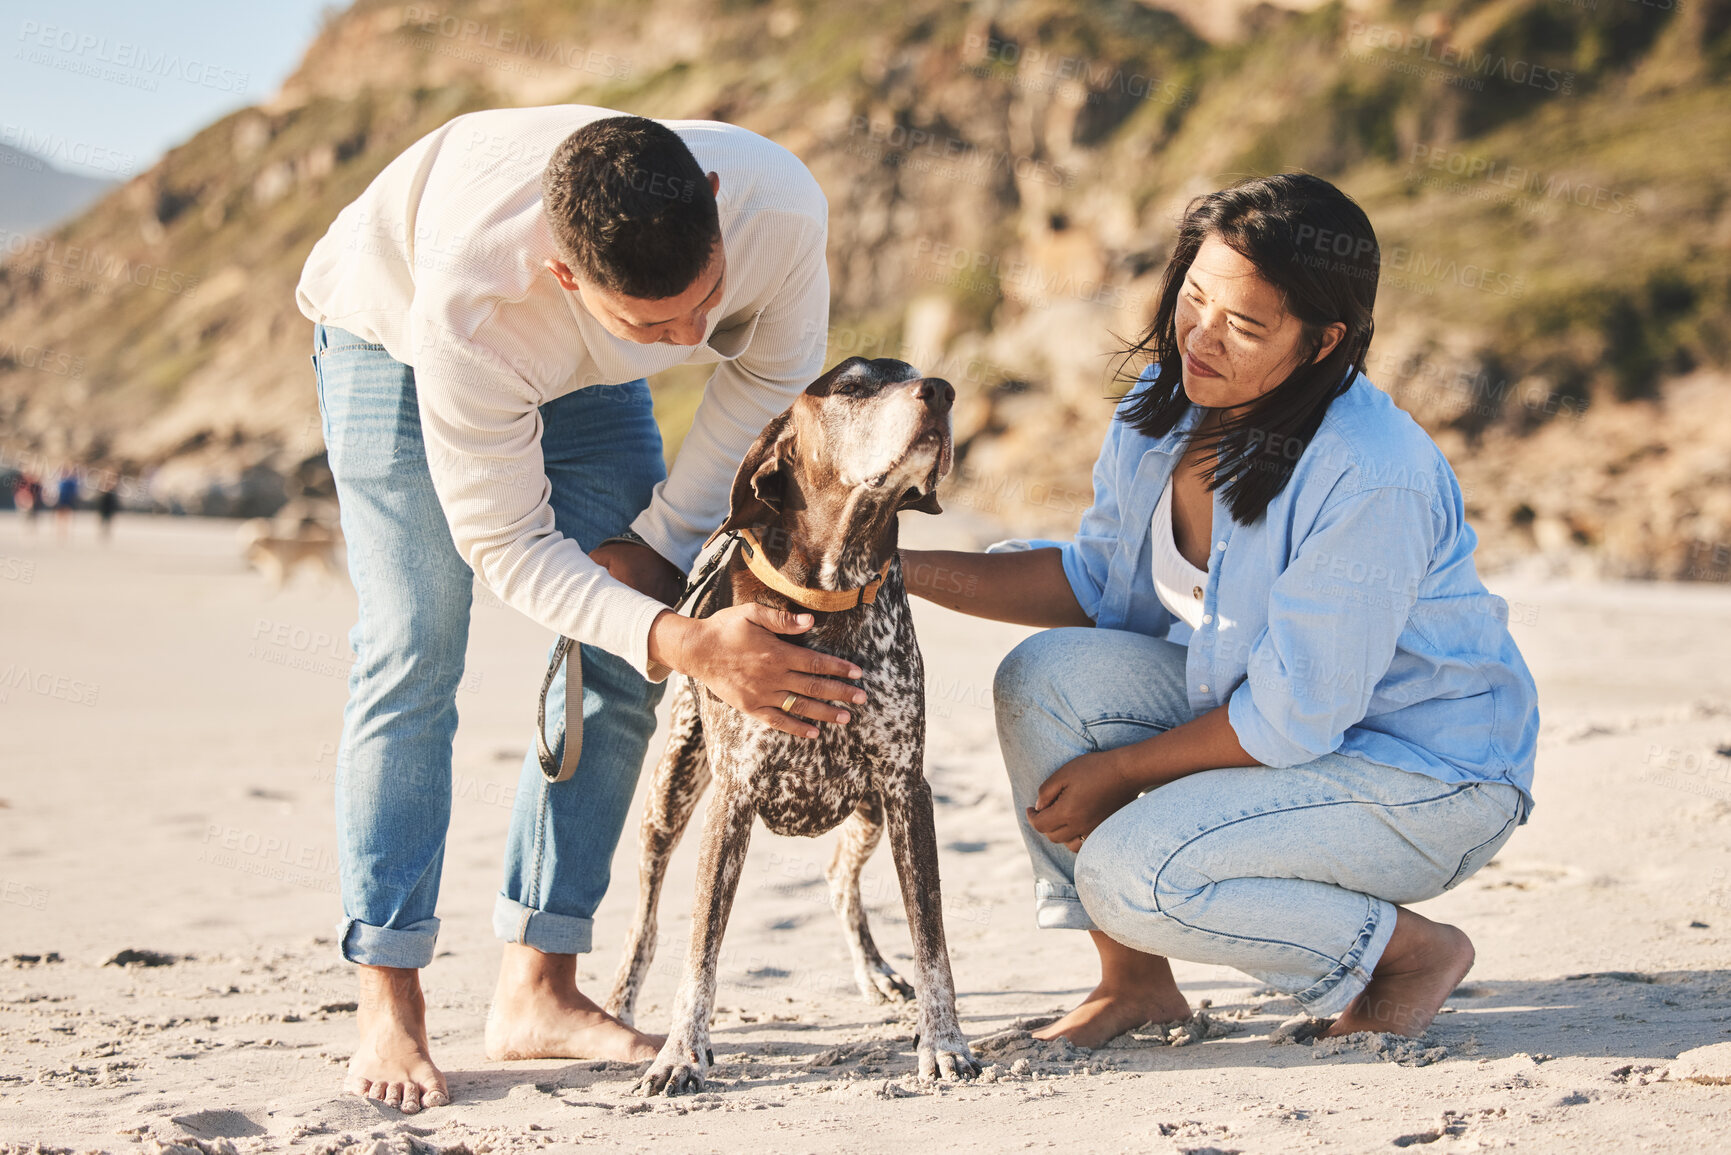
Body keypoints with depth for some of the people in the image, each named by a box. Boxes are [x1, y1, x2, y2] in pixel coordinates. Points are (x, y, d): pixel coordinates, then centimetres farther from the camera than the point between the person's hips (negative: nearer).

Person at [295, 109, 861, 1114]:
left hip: (586, 371, 4)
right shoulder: (472, 301, -45)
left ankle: (538, 991, 1)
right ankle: (391, 1011, -9)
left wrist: (659, 542, -14)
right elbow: (503, 545, -33)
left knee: (620, 664, -5)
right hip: (393, 331, -4)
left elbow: (772, 371, -13)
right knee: (413, 656, -16)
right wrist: (684, 643, -45)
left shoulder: (779, 203, -37)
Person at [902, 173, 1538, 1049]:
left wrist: (1119, 770, -16)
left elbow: (1294, 720, -25)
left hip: (1432, 778, -8)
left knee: (1131, 873, -26)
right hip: (1259, 708, 8)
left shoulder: (1370, 477, -31)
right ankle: (1134, 980, 1)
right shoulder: (1164, 404, -7)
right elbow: (1096, 580, 4)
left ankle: (1413, 950, -2)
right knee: (1044, 677, -15)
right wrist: (905, 568, -8)